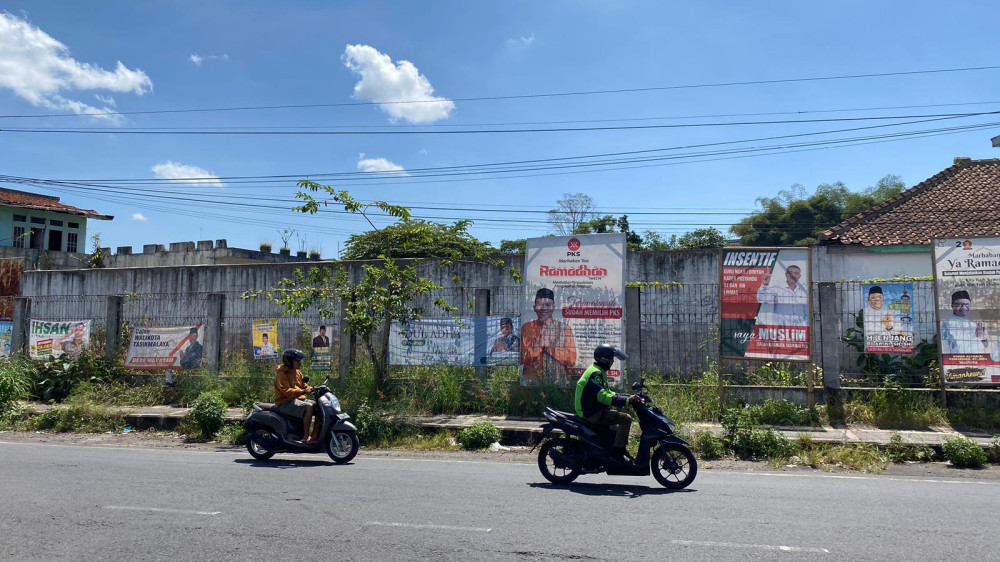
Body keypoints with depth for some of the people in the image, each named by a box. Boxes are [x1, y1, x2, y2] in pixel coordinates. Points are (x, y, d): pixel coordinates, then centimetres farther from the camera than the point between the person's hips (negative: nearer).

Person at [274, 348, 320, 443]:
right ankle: (306, 436, -28)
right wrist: (302, 391, -39)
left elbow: (304, 386, 18)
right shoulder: (281, 375, -12)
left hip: (298, 399, 9)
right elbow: (286, 391, -25)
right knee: (309, 407, -32)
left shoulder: (298, 373, 16)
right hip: (285, 402, -9)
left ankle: (314, 435, -8)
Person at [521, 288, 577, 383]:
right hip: (531, 382, 0)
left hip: (557, 382, 0)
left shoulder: (565, 328, 4)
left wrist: (550, 347, -9)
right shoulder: (526, 328, 7)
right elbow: (521, 358, 1)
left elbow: (571, 359, -2)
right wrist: (538, 346, -10)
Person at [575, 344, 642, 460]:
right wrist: (627, 400, -30)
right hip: (593, 414, -11)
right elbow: (603, 396, -28)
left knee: (622, 416, 22)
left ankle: (621, 448, 23)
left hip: (595, 410, 11)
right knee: (626, 418, -16)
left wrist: (629, 396, 9)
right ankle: (619, 450, -16)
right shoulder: (595, 374, -17)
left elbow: (608, 393, 20)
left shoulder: (599, 372, 16)